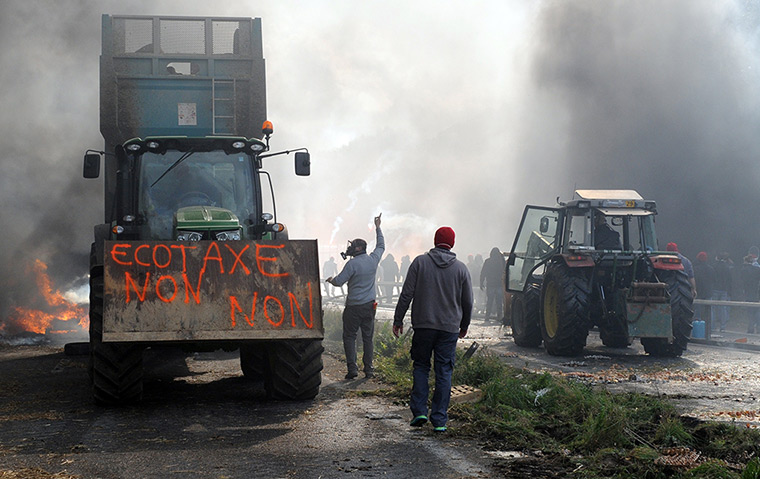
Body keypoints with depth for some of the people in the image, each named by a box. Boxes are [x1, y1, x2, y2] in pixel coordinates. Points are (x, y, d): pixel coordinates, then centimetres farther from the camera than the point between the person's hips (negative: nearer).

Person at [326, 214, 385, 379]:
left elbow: (339, 281, -13)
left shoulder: (353, 264, -15)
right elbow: (381, 246, 22)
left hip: (354, 307, -5)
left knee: (349, 336, 3)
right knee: (368, 337, 10)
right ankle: (368, 369, 9)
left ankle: (352, 368, -4)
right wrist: (378, 228, 33)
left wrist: (331, 280, 11)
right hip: (369, 306, 5)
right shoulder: (373, 259, 3)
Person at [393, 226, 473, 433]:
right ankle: (439, 420, 4)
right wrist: (464, 326, 22)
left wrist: (398, 319, 4)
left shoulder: (420, 262, -2)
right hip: (449, 328, 1)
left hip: (423, 326, -1)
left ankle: (419, 411, 3)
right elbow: (468, 302, 8)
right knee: (444, 372, 4)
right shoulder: (461, 268, 2)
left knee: (421, 367, 13)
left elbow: (406, 294, -4)